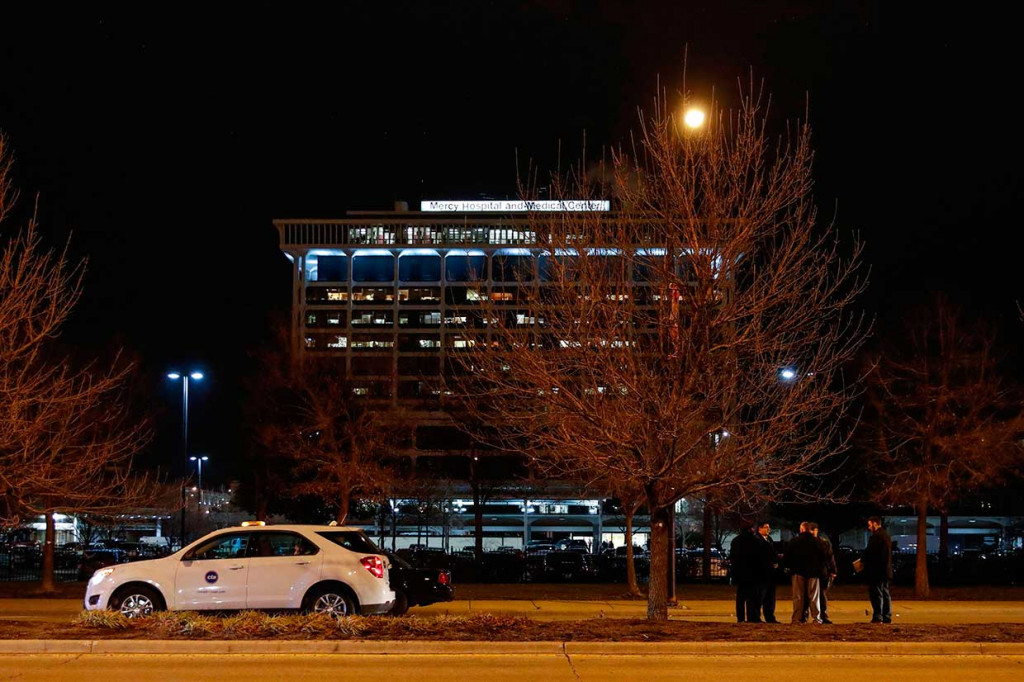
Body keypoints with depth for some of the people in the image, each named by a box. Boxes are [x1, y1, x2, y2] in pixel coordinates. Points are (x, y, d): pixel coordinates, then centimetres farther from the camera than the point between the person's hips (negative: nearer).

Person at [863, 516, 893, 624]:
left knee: (876, 594, -8)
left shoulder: (876, 537, -15)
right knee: (885, 593, 12)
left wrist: (862, 559, 1)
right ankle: (887, 616, 14)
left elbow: (869, 551, -19)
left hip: (876, 570, -10)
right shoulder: (886, 536, 16)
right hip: (886, 570, 10)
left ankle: (877, 617, -10)